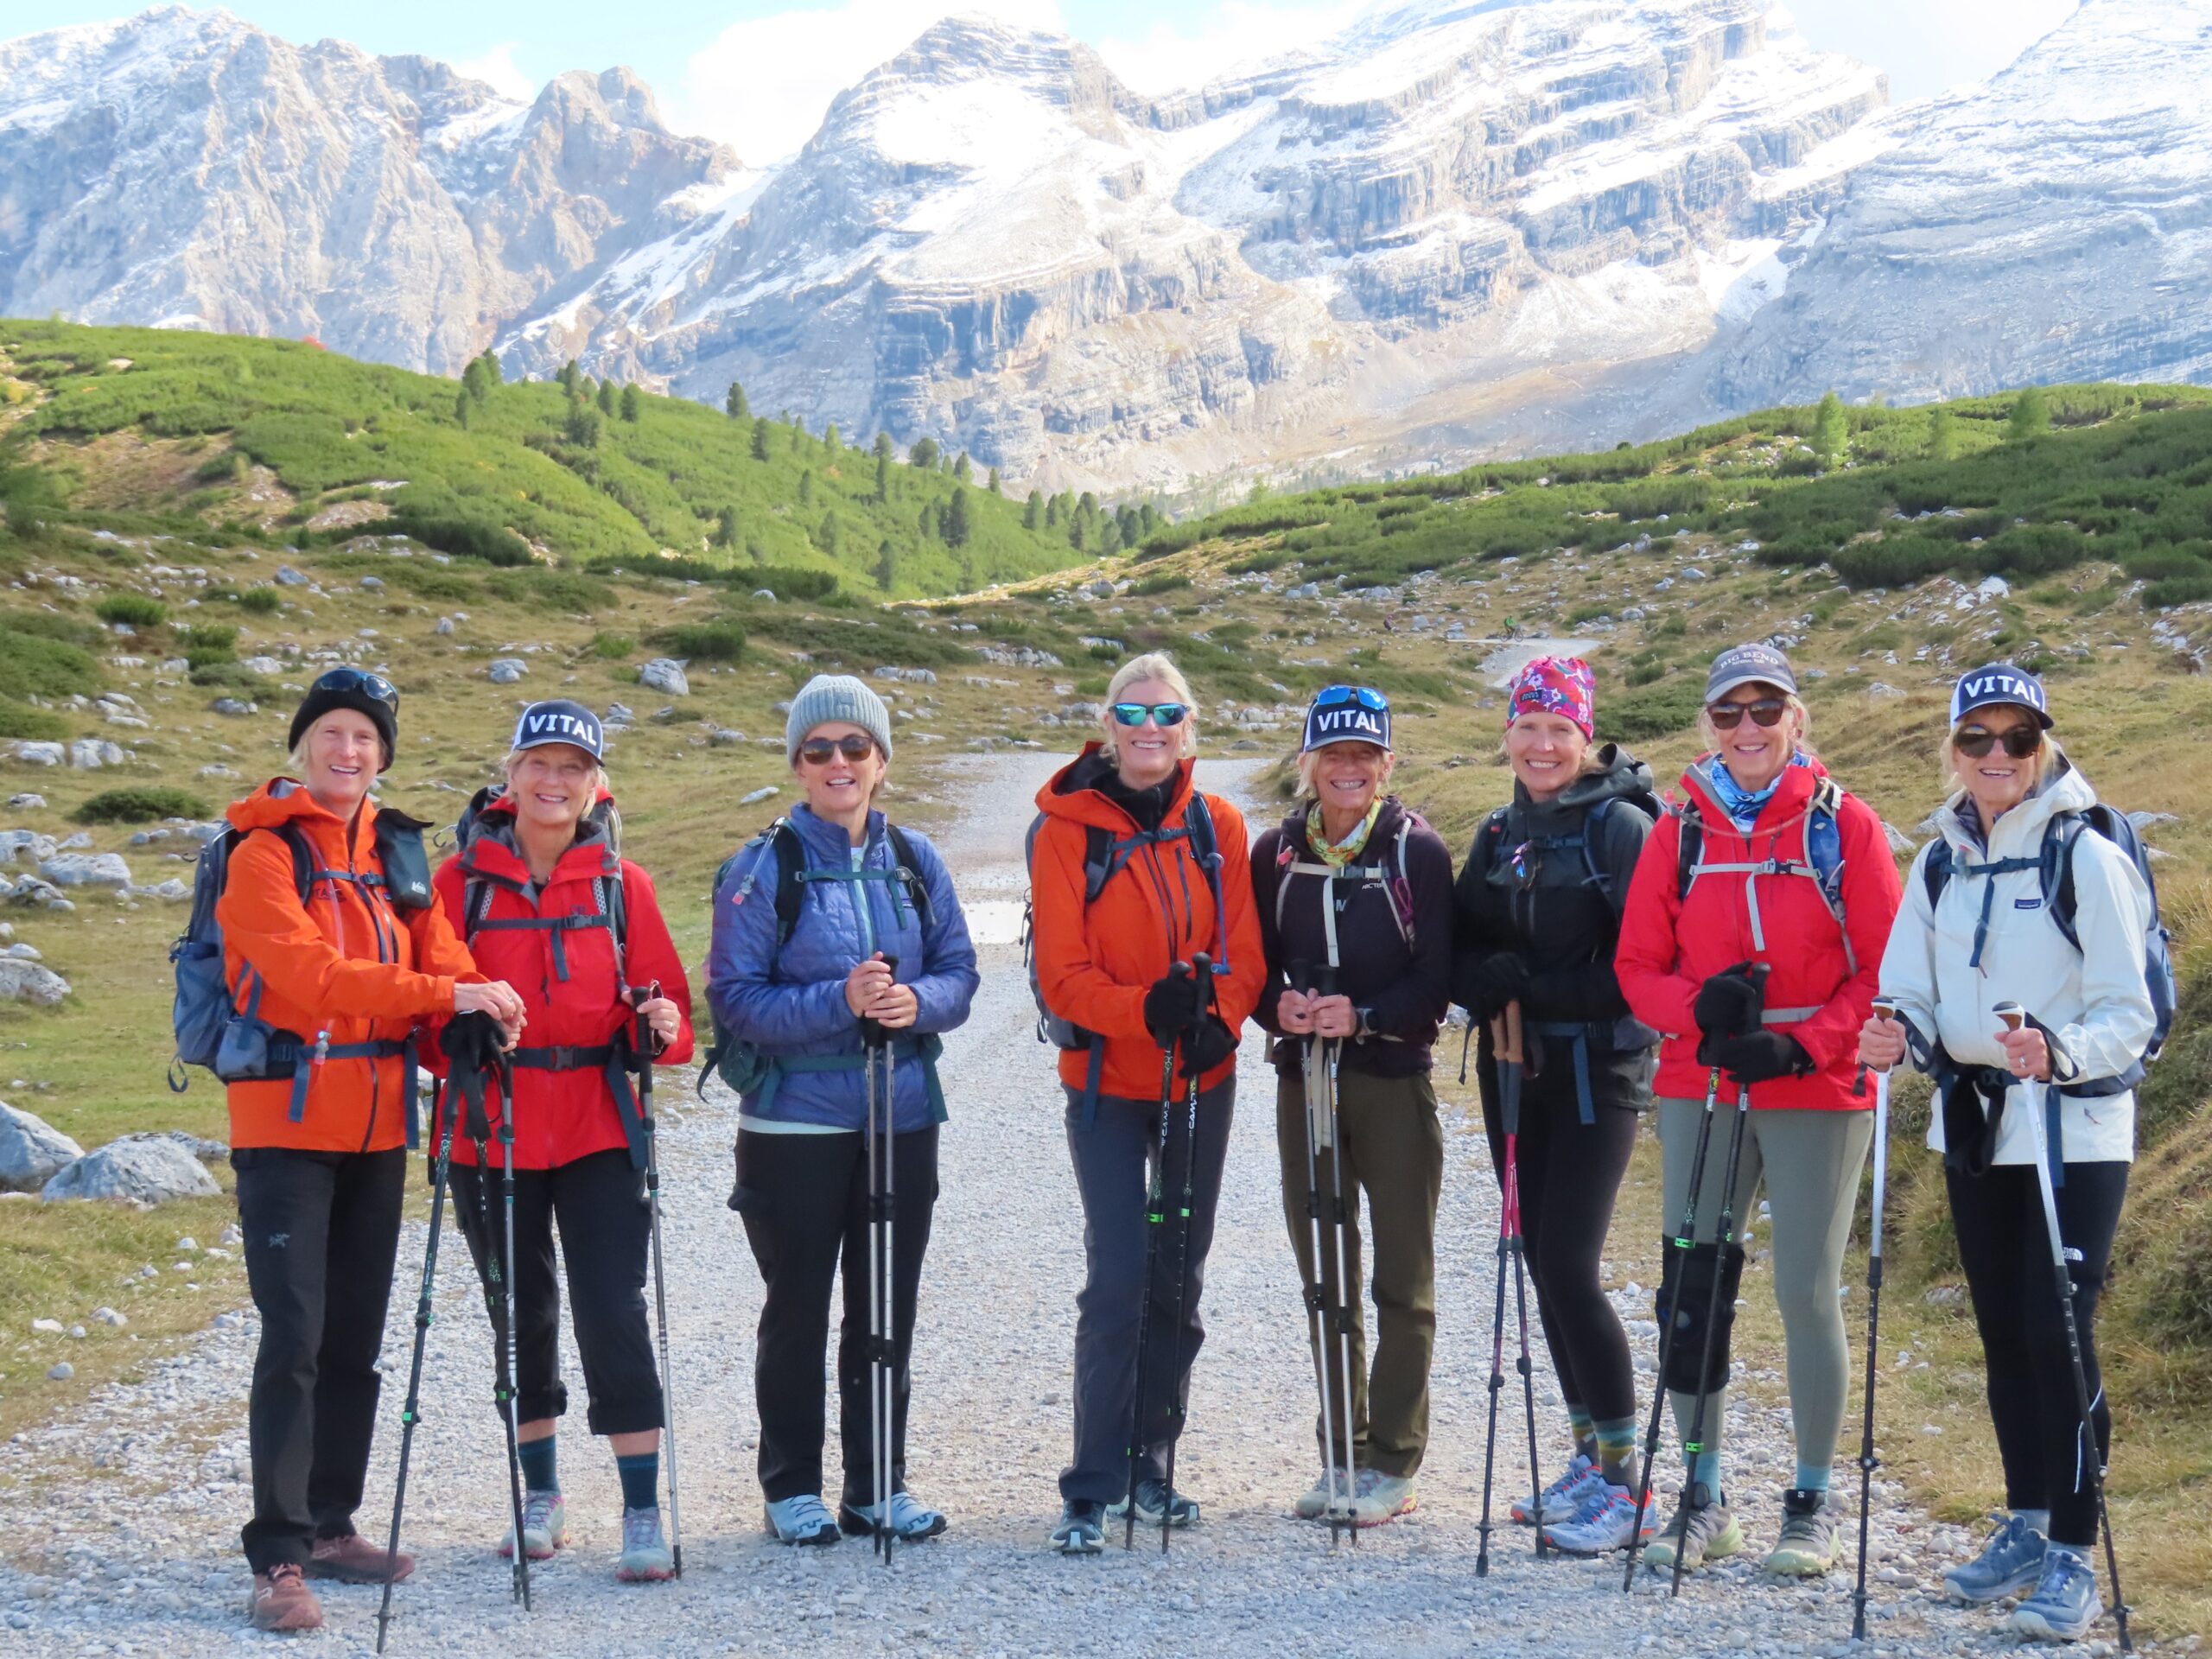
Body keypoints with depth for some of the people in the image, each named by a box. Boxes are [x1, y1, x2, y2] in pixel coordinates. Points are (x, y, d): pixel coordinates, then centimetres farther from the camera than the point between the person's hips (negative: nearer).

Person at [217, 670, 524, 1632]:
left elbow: (437, 951, 5)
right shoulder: (266, 853, -7)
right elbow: (310, 972, -21)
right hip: (286, 1122, -6)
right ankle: (278, 1559, -7)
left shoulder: (398, 850, 12)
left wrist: (478, 1005, -17)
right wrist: (443, 997, -26)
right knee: (294, 1337, -10)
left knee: (356, 1337, 13)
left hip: (376, 1126, 6)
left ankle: (331, 1527, 24)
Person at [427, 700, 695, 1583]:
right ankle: (541, 1494, 28)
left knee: (613, 1312, -7)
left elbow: (658, 996, 5)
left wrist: (664, 1027, -17)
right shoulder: (461, 878, 1)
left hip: (596, 1128, -1)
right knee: (521, 1313, 12)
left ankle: (644, 1511, -2)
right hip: (492, 1128, 1)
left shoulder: (622, 883, 4)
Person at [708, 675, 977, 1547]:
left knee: (889, 1304, 9)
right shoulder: (764, 867, -5)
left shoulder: (915, 861, 7)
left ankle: (880, 1483, 21)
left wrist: (917, 1002, -15)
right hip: (795, 1120, -4)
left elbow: (959, 971, 7)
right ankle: (792, 1489, 15)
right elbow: (735, 993, -10)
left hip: (904, 1115, 4)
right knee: (798, 1305, 4)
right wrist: (839, 1001, -22)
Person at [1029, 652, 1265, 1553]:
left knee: (1178, 1283, 11)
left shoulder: (1218, 826, 3)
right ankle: (1092, 1489, -4)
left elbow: (1243, 953, 3)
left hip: (1201, 1082, 4)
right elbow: (1063, 976, -11)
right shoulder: (1067, 828, -7)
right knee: (1116, 1282, -11)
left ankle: (1150, 1466, 24)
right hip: (1107, 1083, -4)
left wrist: (1217, 1016, -17)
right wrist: (1145, 1009, -28)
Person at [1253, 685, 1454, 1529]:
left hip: (1395, 1080, -4)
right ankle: (1342, 1453, 20)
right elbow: (1254, 963, 9)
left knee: (1403, 1282, 1)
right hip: (1303, 1079, 4)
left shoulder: (1418, 851, -4)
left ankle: (1392, 1462, 9)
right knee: (1324, 1278, 10)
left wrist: (1364, 1017, -23)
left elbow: (1435, 981, -8)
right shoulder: (1277, 852, 6)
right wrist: (1278, 1008, -13)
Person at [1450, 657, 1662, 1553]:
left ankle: (1622, 1476, -3)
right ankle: (1587, 1455, 21)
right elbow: (1460, 949, 10)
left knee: (1569, 1267, -12)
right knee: (1540, 1262, 9)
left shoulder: (1621, 826, -8)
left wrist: (1539, 990, -19)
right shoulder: (1499, 834, 12)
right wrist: (1490, 984, -12)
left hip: (1597, 1069, -7)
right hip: (1514, 1070, 7)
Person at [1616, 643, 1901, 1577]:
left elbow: (1883, 968, -3)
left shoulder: (1844, 826, -1)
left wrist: (1800, 1048, -15)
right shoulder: (1680, 833, 6)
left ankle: (1813, 1501, 14)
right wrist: (1700, 1006, -13)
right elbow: (1638, 966, 7)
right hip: (1699, 1089, 3)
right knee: (1691, 1289, 4)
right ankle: (1703, 1499, 18)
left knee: (1807, 1293, -2)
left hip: (1816, 1091, -3)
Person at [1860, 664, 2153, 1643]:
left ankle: (2074, 1556, -2)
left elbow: (2130, 1014, -12)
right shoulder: (1941, 862, 6)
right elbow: (1911, 994, 6)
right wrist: (1898, 1033, -17)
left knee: (2059, 1331, -9)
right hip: (1972, 1126, 6)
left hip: (2074, 1131, -5)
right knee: (2003, 1332, 12)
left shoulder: (2086, 857, -10)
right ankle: (2026, 1527, 25)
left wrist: (2059, 1051, -31)